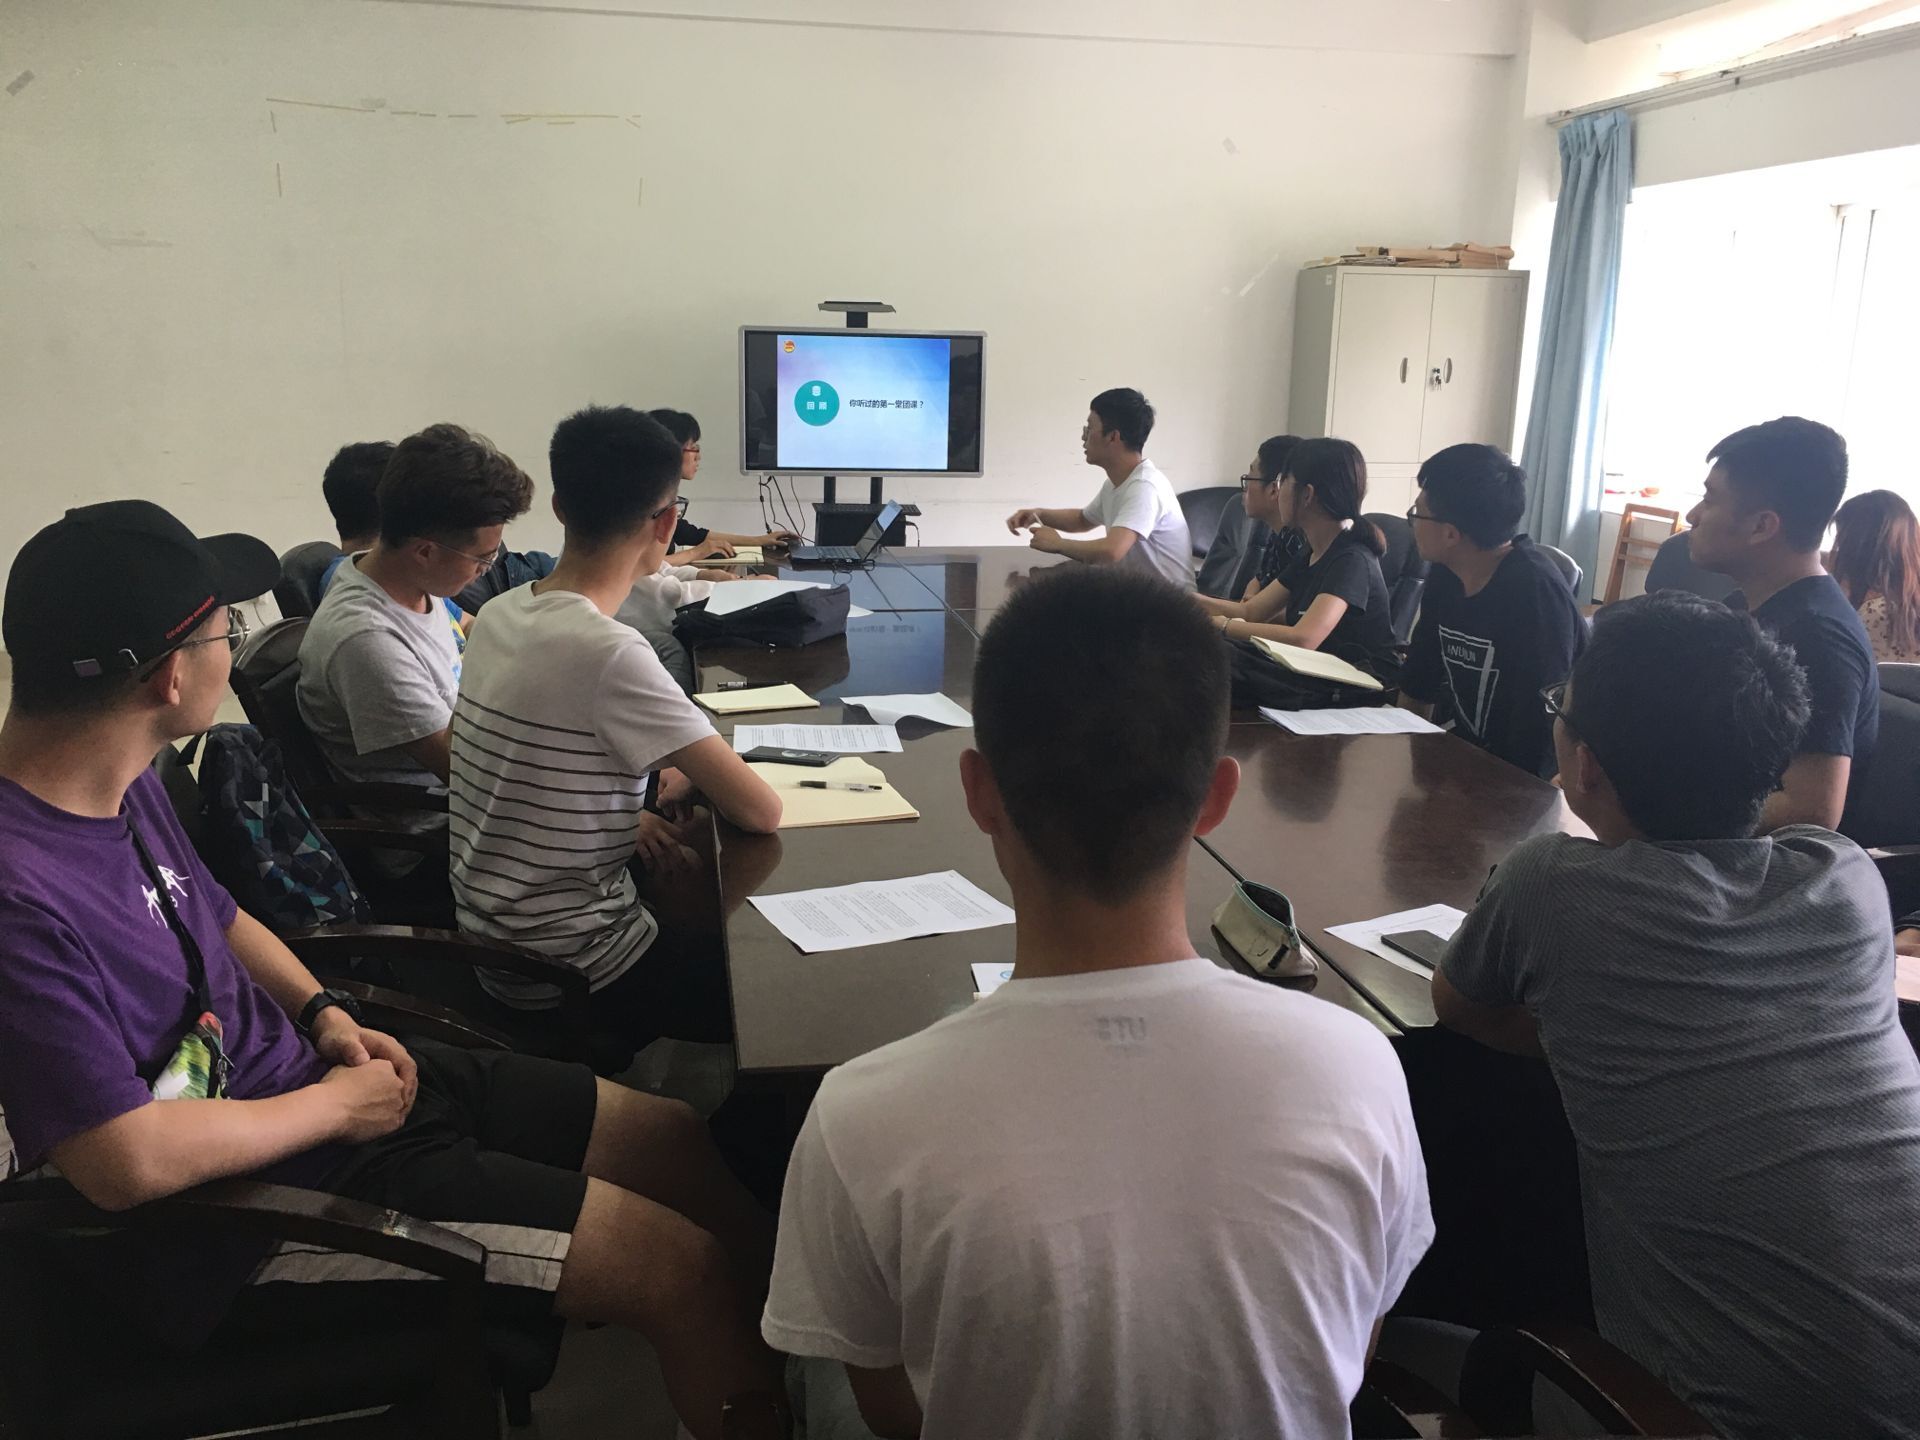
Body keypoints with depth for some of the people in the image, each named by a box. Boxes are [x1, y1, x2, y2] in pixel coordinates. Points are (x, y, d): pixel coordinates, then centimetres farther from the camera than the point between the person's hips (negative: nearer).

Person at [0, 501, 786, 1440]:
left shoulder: (120, 785, 1)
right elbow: (126, 1163, -29)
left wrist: (326, 1013, 2)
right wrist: (335, 1104, -15)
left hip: (301, 1075, 9)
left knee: (677, 1140, 8)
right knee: (682, 1271, -12)